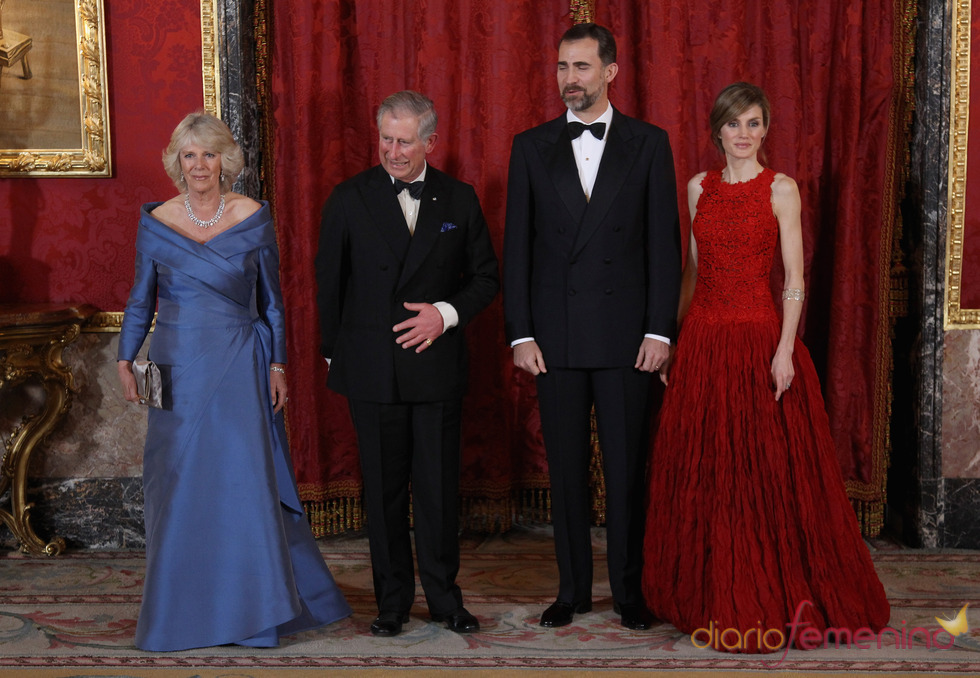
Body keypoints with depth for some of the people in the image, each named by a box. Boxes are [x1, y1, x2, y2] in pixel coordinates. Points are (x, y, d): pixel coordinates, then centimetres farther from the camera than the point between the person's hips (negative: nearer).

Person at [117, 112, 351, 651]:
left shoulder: (254, 219, 0)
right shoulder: (155, 223, 3)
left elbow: (271, 301, 5)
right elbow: (141, 299, 10)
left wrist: (277, 366, 0)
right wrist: (125, 358, -2)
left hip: (238, 368, -2)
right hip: (178, 369, 2)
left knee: (245, 480, -4)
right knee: (178, 488, 6)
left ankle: (255, 610, 10)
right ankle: (181, 611, 20)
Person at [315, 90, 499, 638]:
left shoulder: (460, 199, 4)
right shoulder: (349, 199, 1)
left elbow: (486, 277, 9)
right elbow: (329, 283, 7)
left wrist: (447, 313, -8)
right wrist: (334, 355, 7)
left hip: (437, 364, 0)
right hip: (371, 369, 0)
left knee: (440, 486, 4)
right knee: (384, 490, 7)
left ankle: (444, 596, 19)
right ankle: (393, 601, 19)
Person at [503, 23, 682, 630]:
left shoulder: (649, 143, 3)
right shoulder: (532, 147, 7)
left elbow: (664, 242, 1)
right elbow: (517, 245, 5)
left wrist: (660, 329, -6)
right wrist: (521, 333, -2)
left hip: (626, 334, -1)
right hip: (555, 335, 2)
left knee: (628, 467, 4)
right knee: (567, 467, 8)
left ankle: (630, 589, 17)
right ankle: (573, 587, 20)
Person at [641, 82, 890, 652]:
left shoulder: (781, 189, -2)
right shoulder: (699, 188, 10)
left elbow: (795, 277, -7)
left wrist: (785, 349, -16)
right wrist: (670, 338, 11)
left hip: (759, 338, -4)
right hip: (702, 341, 4)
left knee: (765, 471, -1)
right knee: (703, 472, 8)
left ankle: (769, 604, 12)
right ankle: (712, 599, 21)